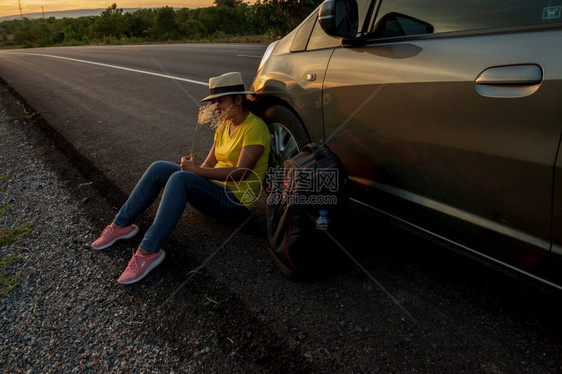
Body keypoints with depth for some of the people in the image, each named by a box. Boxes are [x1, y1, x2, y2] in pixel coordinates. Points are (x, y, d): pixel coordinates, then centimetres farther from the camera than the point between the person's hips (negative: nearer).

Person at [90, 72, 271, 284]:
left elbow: (242, 172, -22)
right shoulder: (223, 128, 13)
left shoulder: (255, 127, -13)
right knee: (158, 168, -9)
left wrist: (196, 170, -21)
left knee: (180, 179, -32)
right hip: (215, 187, 8)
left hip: (237, 202, -8)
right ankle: (121, 224, -2)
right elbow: (208, 165, 12)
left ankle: (148, 251, -29)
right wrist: (193, 167, -11)